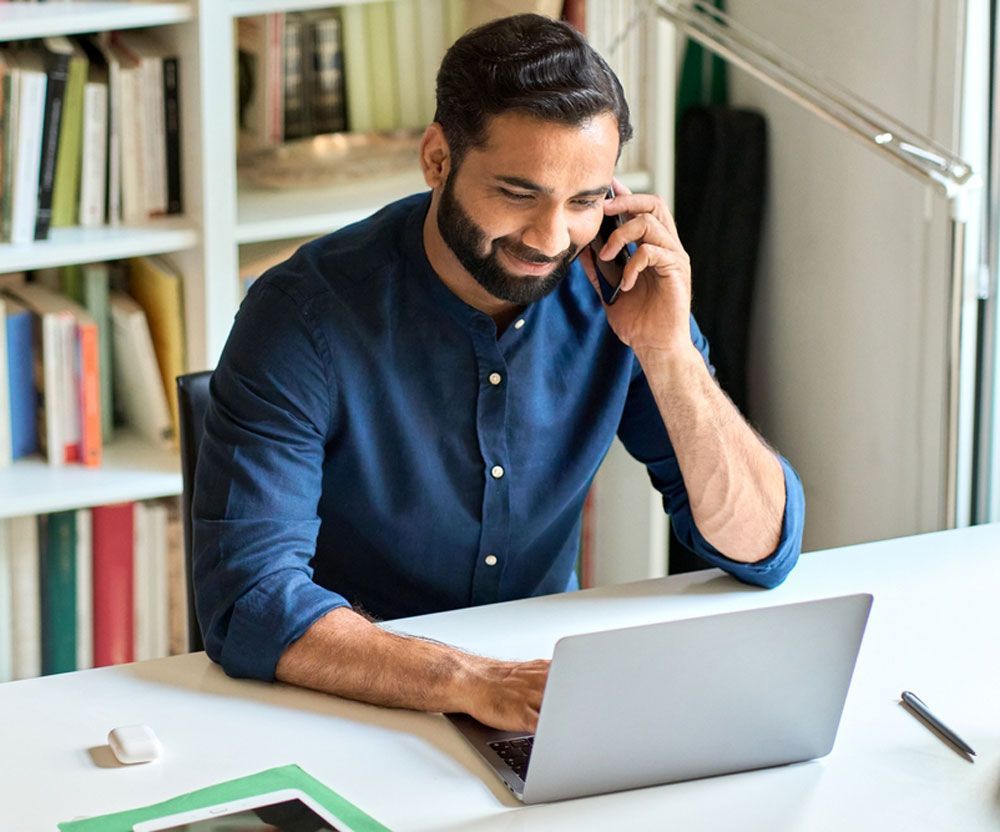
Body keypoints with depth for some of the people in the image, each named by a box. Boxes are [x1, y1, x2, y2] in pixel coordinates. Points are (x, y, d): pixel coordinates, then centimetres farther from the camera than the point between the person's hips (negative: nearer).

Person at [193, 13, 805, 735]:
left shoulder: (614, 293, -6)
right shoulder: (306, 317, -18)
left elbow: (762, 549, -5)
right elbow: (248, 601, -26)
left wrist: (667, 353, -18)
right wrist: (476, 683, -39)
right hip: (357, 706, -1)